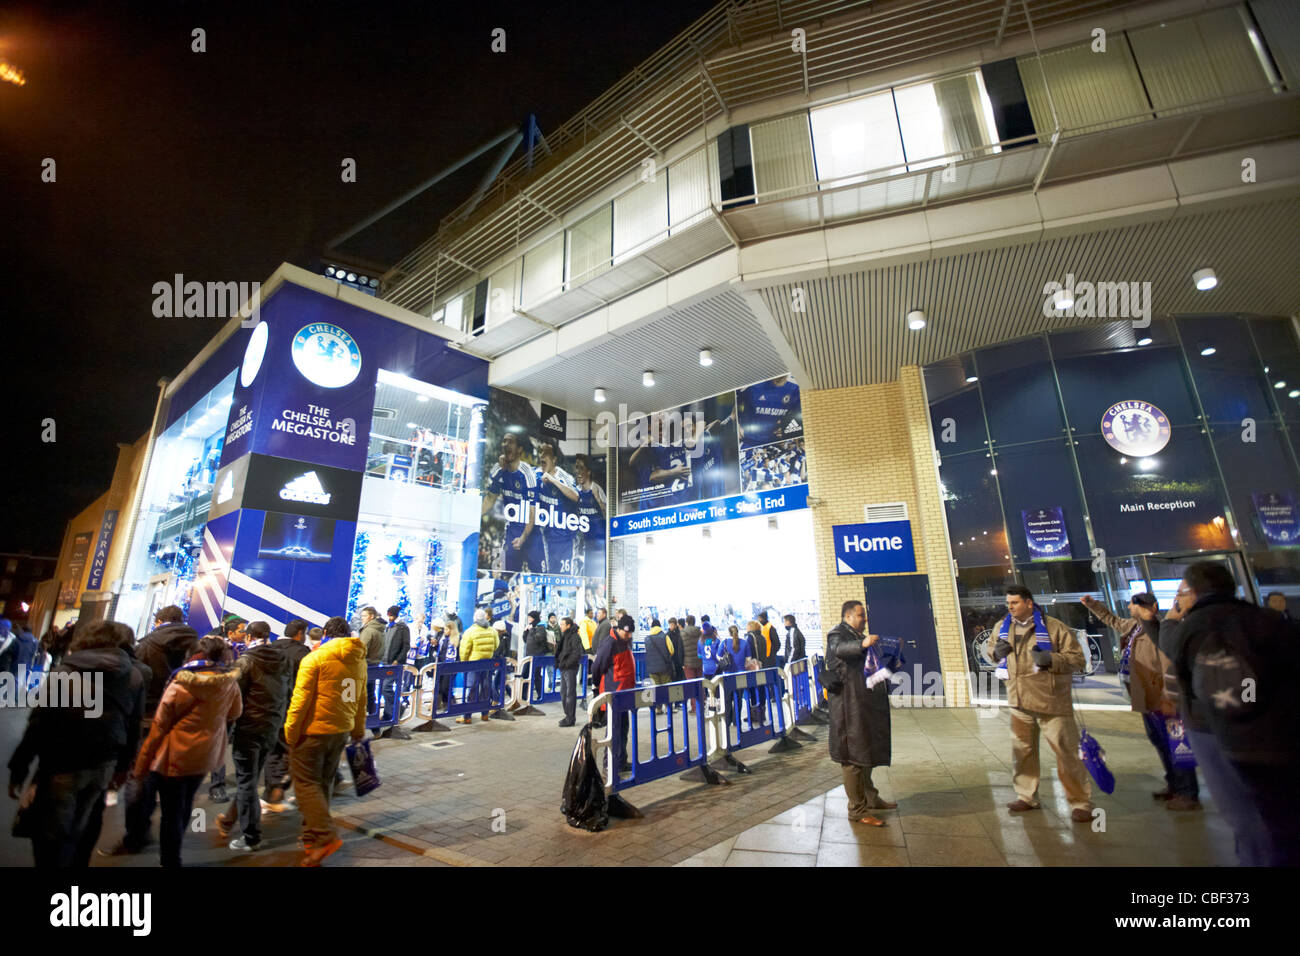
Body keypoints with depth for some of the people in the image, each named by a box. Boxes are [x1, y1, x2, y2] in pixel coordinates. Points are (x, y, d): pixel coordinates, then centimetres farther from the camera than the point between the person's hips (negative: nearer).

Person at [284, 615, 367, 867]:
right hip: (342, 731, 6)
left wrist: (290, 731, -6)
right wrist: (358, 731, 21)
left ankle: (325, 835, -6)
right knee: (323, 784, 17)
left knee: (306, 783, 3)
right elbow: (360, 700, 13)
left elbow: (301, 698, -15)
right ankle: (312, 838, 26)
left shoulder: (315, 658, -11)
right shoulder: (358, 660, 7)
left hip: (314, 732, -6)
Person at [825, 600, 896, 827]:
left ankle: (870, 797, 33)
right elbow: (839, 648, -34)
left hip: (866, 703, 10)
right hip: (850, 704, -10)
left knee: (867, 751, 20)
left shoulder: (859, 636, 21)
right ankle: (857, 809, 2)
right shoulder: (838, 633, -10)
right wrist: (862, 643, -50)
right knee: (853, 756, -4)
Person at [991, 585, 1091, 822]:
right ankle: (1026, 796, 29)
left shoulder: (1053, 627, -10)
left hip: (1051, 703, -5)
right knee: (1022, 751, 15)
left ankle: (1080, 803, 18)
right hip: (1020, 703, 6)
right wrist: (996, 651, 0)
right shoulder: (1004, 627, 7)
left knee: (1066, 753, 0)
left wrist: (1050, 659, -25)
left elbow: (1077, 659, -10)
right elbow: (992, 649, 22)